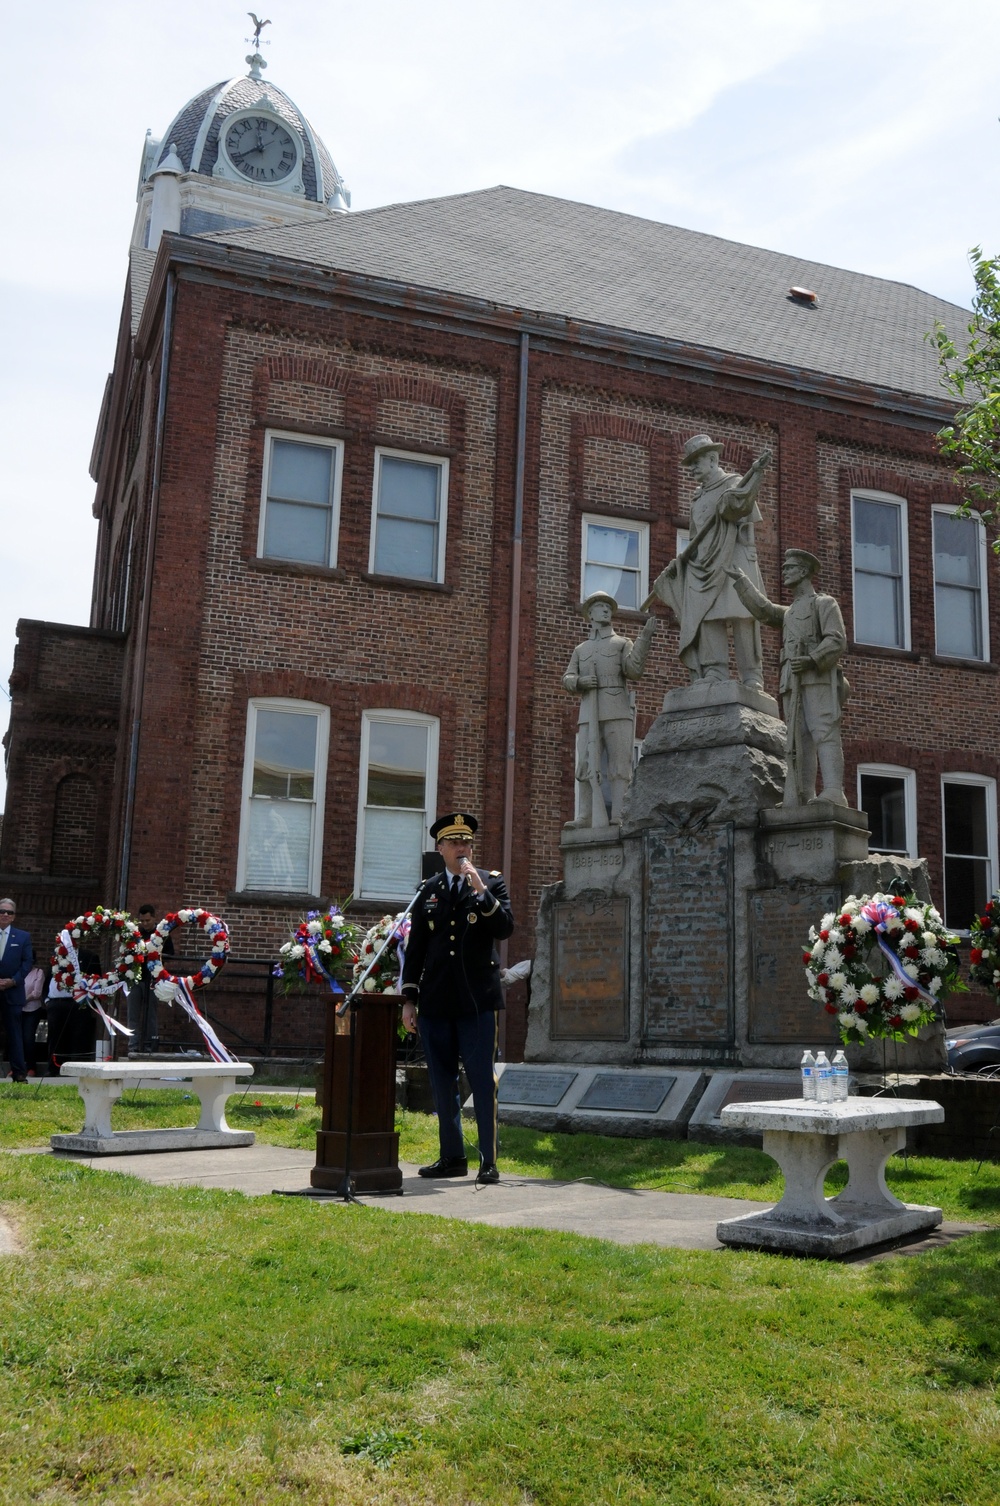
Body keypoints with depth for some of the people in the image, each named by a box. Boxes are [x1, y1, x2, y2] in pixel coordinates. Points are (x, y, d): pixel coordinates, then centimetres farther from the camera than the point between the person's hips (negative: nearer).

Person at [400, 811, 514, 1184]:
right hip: (436, 1001, 3)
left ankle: (488, 1161, 3)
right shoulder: (428, 891, 12)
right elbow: (415, 948, 12)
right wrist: (409, 998, 8)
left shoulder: (492, 882, 5)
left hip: (477, 1000, -3)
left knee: (483, 1081, -3)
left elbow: (505, 928, -9)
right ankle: (452, 1157, 20)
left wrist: (481, 890, -18)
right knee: (442, 1083, 9)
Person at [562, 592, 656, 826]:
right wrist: (580, 681, -10)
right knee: (586, 768, -5)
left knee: (619, 767, -9)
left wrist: (644, 638, -13)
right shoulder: (581, 650, 24)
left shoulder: (623, 643, 14)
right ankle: (587, 818, -3)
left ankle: (618, 818, -13)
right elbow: (567, 681, 14)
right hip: (589, 716, 3)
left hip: (618, 713, -3)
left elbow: (633, 671, -5)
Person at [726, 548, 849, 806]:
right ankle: (800, 797, -9)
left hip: (818, 678, -7)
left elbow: (837, 640, -3)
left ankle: (833, 793, -28)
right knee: (798, 741, -3)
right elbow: (763, 609, 15)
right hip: (791, 684, 7)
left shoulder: (824, 603, 10)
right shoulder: (789, 613, 32)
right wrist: (740, 580, 17)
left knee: (824, 732, -18)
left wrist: (812, 659, -19)